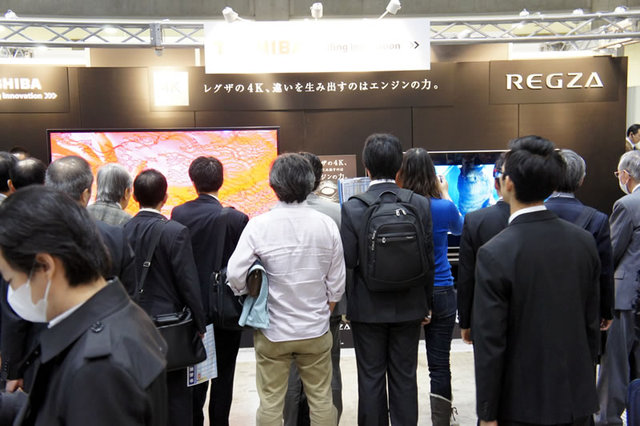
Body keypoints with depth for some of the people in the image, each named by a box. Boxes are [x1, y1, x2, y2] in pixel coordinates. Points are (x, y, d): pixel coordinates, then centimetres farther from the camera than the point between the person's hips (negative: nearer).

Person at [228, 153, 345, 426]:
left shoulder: (259, 225, -13)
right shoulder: (326, 224, -6)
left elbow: (236, 276, -13)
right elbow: (336, 282, 0)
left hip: (273, 331, -2)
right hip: (317, 330, 2)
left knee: (270, 404, 11)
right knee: (321, 400, 14)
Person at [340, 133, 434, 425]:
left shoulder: (352, 207, -14)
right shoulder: (421, 204, -7)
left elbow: (347, 261, -14)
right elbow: (429, 260, -2)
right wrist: (426, 303, 10)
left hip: (368, 308, -2)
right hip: (409, 307, 2)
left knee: (371, 378, 12)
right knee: (404, 378, 15)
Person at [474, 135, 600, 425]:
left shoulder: (494, 254, -21)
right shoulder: (584, 241, -5)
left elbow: (490, 344, -18)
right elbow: (592, 324, 4)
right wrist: (584, 379, 18)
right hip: (578, 401, 5)